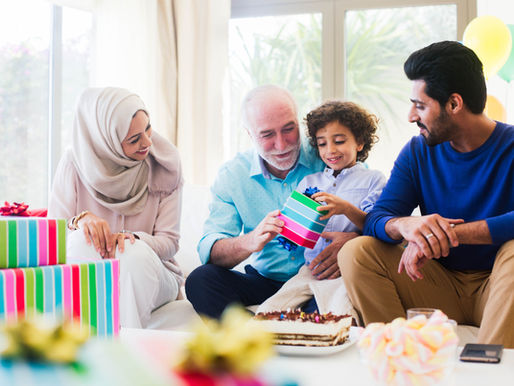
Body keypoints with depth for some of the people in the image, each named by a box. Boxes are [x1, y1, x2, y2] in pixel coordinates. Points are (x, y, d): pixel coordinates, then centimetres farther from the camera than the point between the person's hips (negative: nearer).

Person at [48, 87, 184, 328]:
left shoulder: (165, 164, -4)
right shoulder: (75, 164, -6)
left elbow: (169, 241, -6)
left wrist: (132, 238, -27)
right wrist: (79, 220, -29)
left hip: (145, 272, 0)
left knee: (135, 252, -34)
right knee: (82, 238, -32)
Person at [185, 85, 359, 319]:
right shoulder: (232, 176, 1)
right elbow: (208, 251, -7)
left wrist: (352, 239, -31)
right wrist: (251, 242, -31)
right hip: (264, 284, 3)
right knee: (201, 279, -22)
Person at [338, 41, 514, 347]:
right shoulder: (417, 152, 4)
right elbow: (376, 220, -6)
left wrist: (454, 233, -35)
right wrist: (405, 225, -30)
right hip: (440, 285, 4)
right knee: (356, 252, -15)